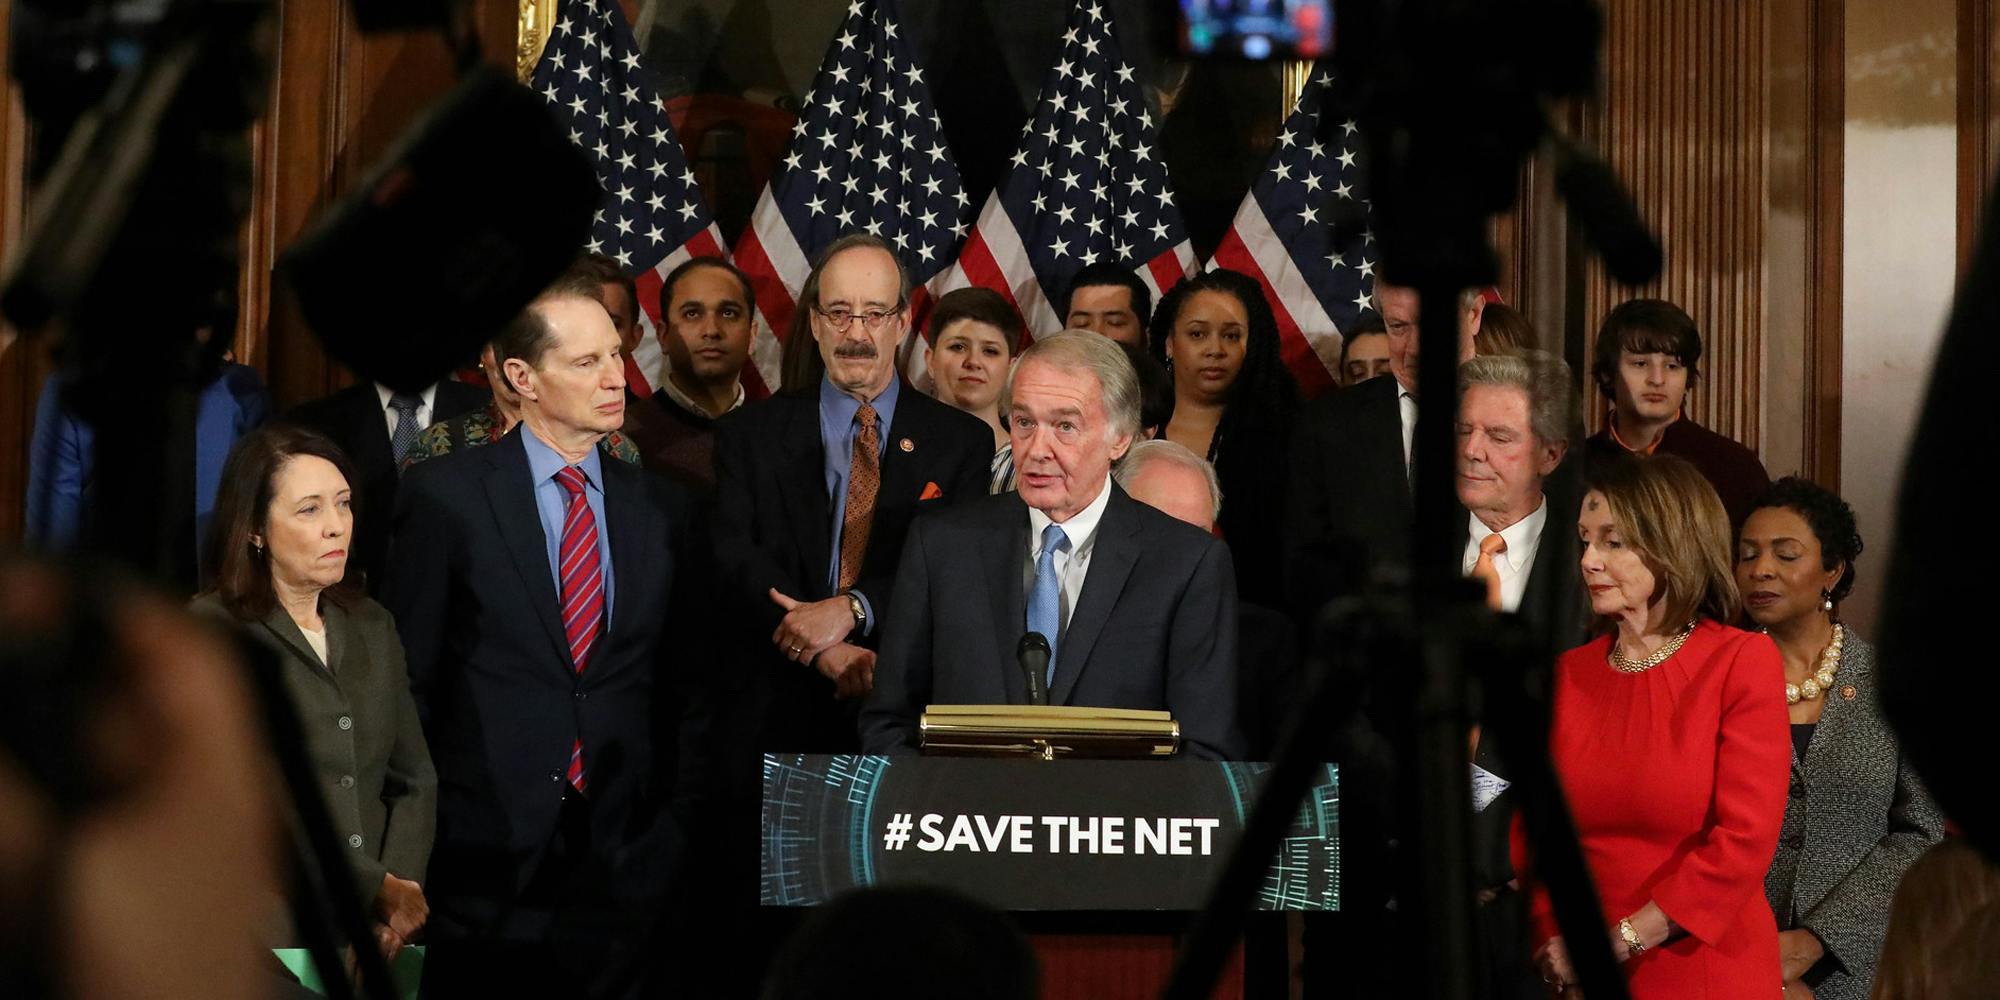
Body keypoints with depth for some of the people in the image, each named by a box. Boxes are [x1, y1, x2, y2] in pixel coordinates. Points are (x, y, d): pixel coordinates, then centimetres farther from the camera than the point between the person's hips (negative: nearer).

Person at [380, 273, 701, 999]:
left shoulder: (661, 508, 10)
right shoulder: (444, 496, -2)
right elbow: (408, 678, 0)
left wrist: (670, 816, 8)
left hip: (623, 860, 3)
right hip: (487, 852, -3)